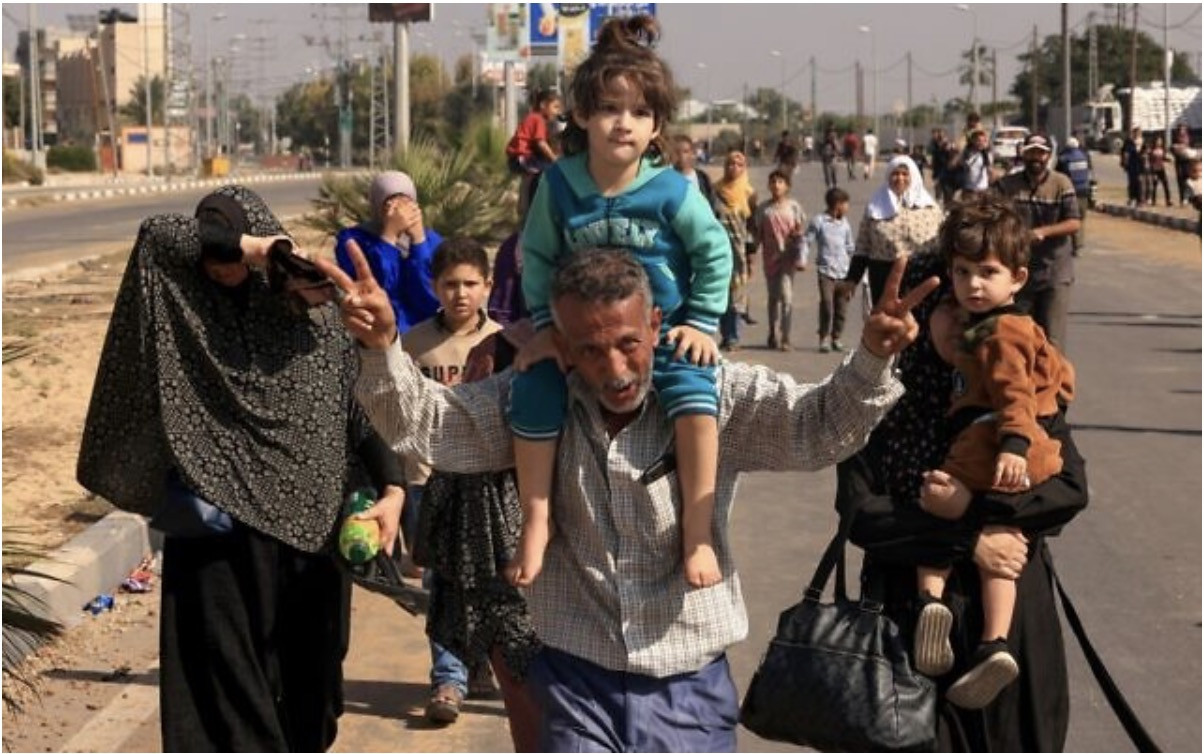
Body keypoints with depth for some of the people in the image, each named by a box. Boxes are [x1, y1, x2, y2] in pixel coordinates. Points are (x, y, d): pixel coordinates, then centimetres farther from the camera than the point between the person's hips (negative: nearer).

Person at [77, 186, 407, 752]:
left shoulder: (312, 311, 3)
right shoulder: (188, 301, 1)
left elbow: (361, 402, 2)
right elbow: (157, 236, -16)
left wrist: (393, 486, -10)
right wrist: (244, 245, -22)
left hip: (304, 517, 2)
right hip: (217, 519, -1)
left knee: (305, 657, 11)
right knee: (226, 664, -1)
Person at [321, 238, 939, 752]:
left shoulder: (717, 398, -9)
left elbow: (820, 427, -17)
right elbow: (423, 425, -5)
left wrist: (871, 359, -37)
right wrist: (382, 348, -24)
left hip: (689, 688, 0)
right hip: (576, 683, 1)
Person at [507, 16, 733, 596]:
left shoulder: (672, 190, -14)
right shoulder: (559, 184, -9)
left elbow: (714, 253, -2)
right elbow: (537, 256, 3)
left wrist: (700, 324, -4)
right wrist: (547, 323, -3)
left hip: (662, 329, -2)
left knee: (693, 394, -27)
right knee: (535, 390, -19)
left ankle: (697, 530, -16)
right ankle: (536, 519, -2)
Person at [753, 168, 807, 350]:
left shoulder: (793, 207, 1)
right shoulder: (763, 208, 5)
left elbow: (799, 234, 2)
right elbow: (757, 234, 8)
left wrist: (800, 258, -3)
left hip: (787, 256, -3)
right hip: (770, 257, 3)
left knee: (786, 296, -12)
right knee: (773, 297, 10)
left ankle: (785, 338, -11)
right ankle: (774, 336, 19)